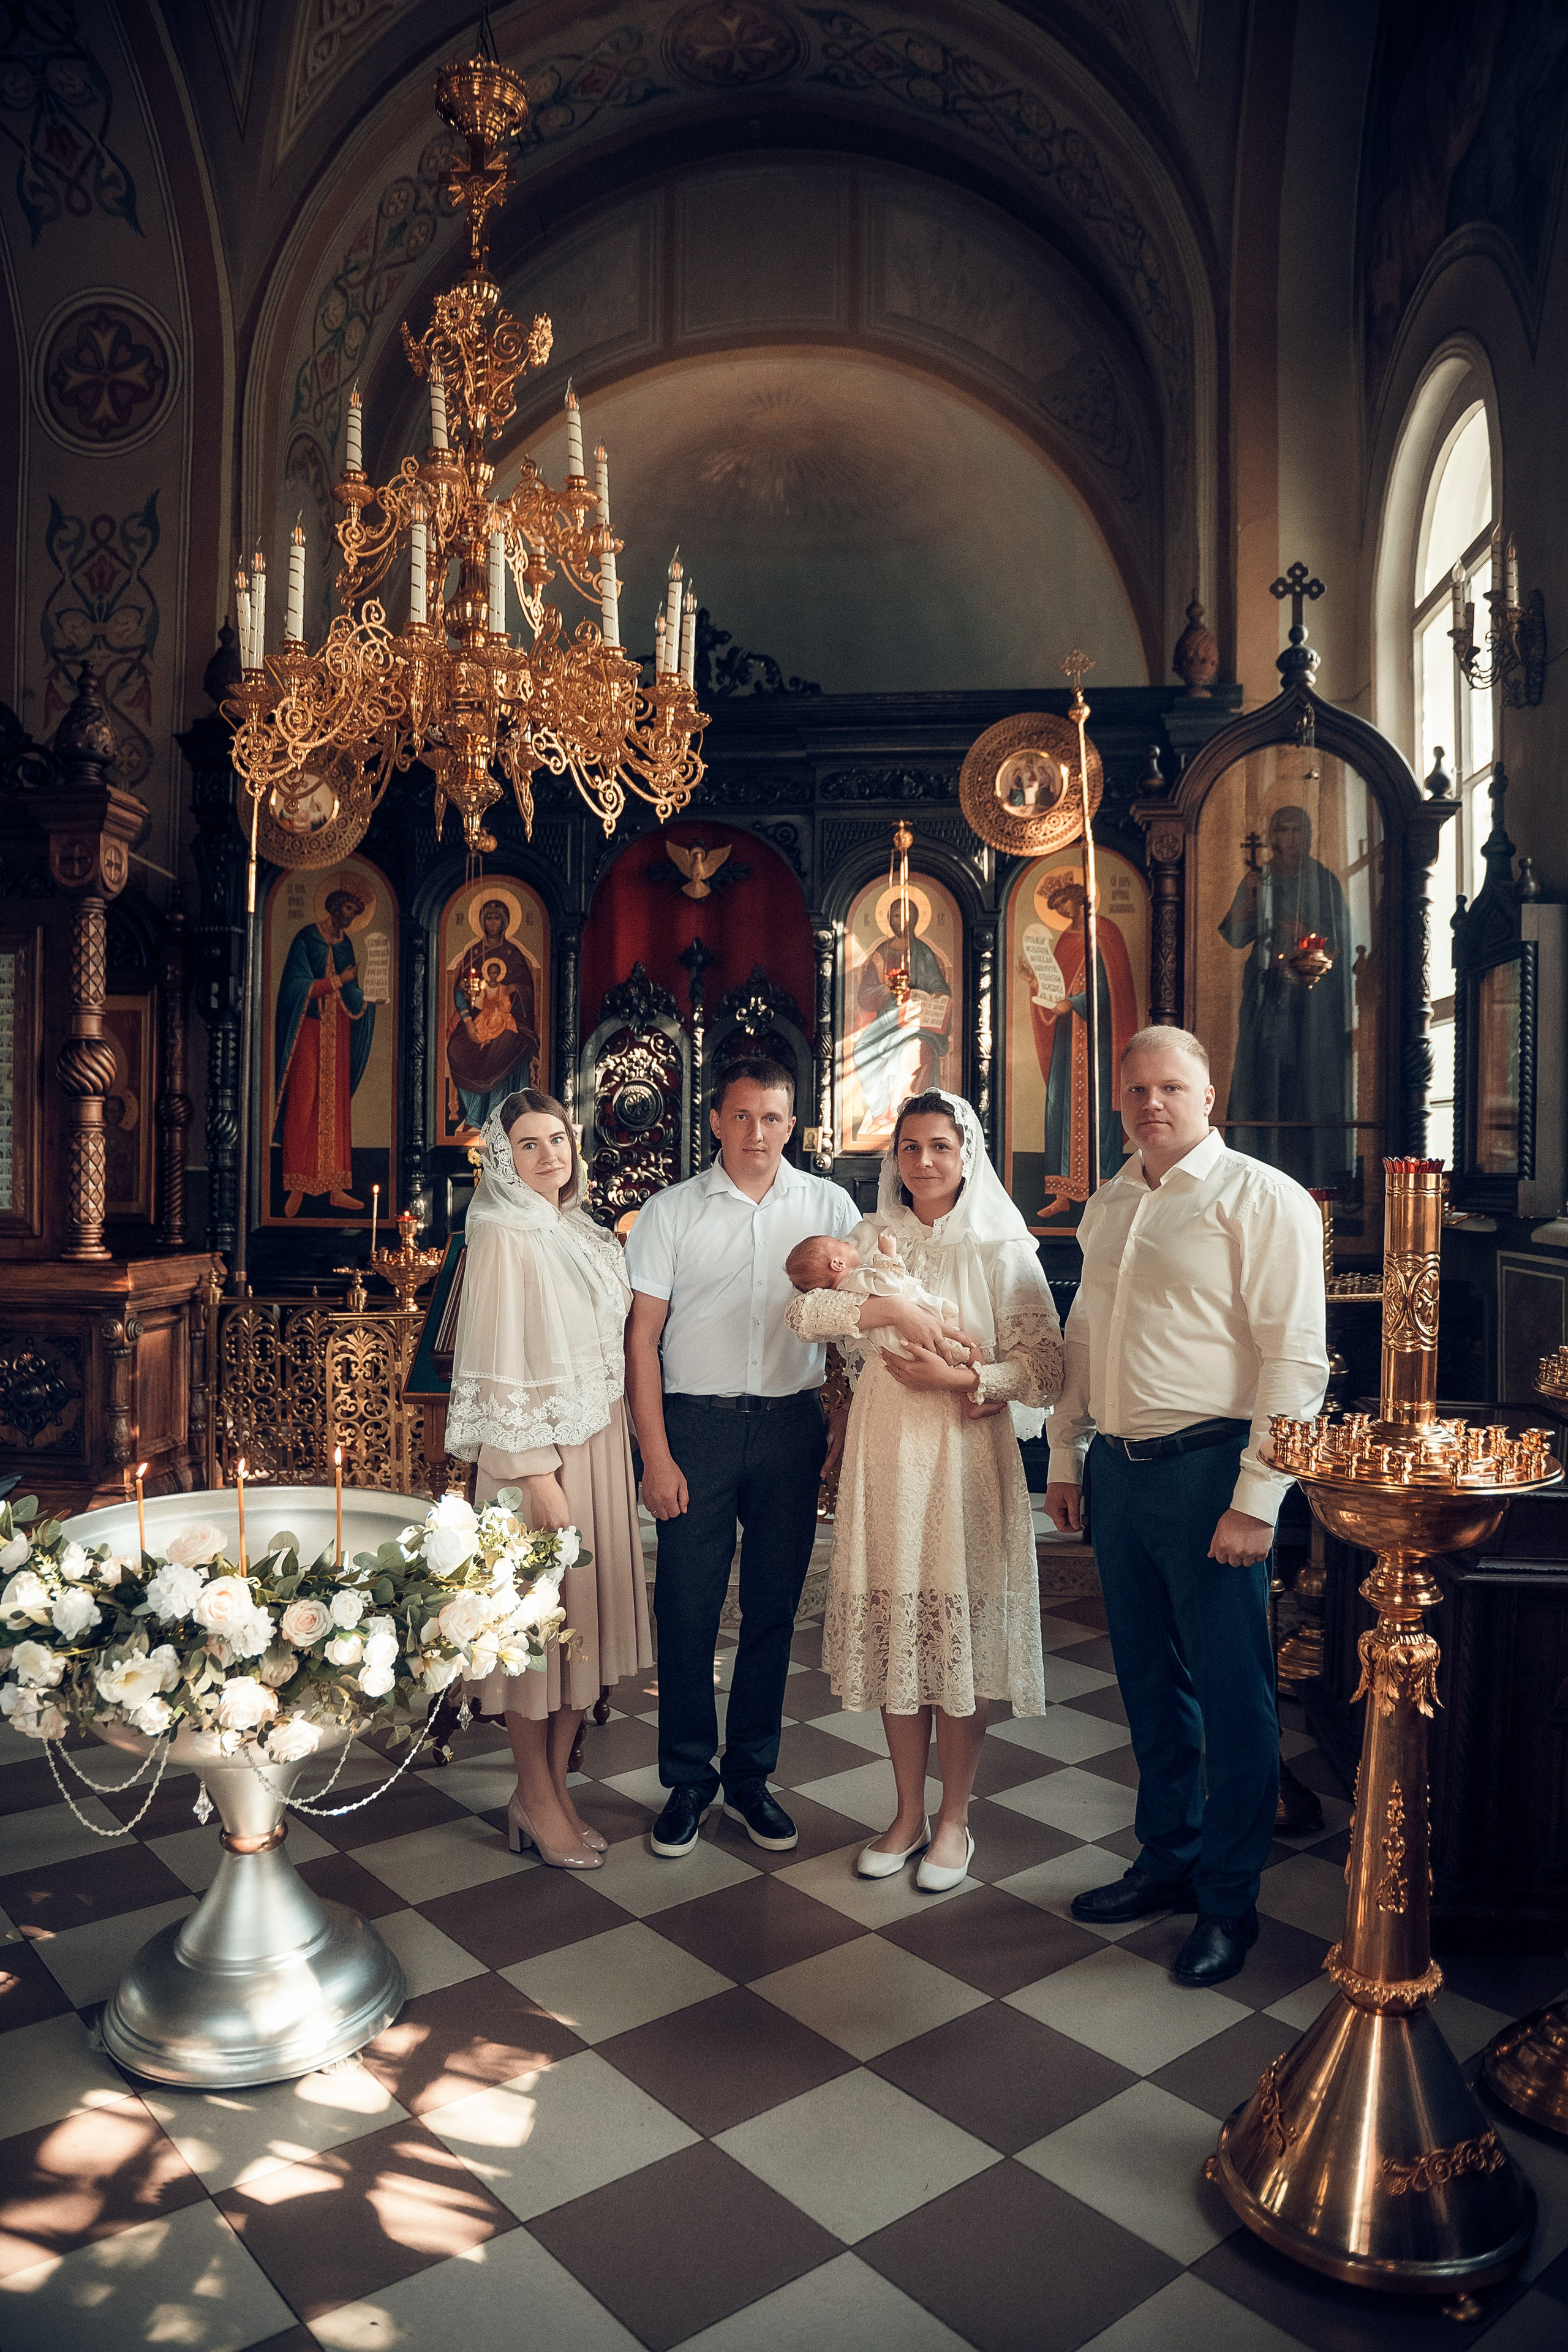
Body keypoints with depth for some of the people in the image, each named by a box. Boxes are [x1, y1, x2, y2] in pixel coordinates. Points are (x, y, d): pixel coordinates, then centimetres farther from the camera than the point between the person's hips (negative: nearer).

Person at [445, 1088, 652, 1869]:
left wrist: (619, 1446, 13)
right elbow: (499, 1365, -15)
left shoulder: (583, 1232, 12)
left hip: (601, 1440, 8)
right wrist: (536, 1473, -19)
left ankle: (554, 1786, 25)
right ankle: (536, 1798, 18)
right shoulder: (502, 1236, -11)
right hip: (539, 1449, -8)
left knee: (586, 1618, 12)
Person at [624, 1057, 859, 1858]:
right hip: (696, 1424, -1)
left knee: (774, 1607, 9)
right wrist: (656, 1455, -6)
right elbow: (642, 1338, 0)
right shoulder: (670, 1213, 1)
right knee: (687, 1607, 2)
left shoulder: (828, 1205, 5)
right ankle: (687, 1781, 20)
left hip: (792, 1425, 2)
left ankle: (750, 1776, 25)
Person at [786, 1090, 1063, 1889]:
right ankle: (908, 1812, 26)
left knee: (958, 1634, 3)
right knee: (894, 1632, 9)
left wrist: (957, 1379, -18)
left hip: (964, 1456, -3)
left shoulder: (1001, 1249, -2)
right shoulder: (874, 1240, 7)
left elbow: (1043, 1371, -6)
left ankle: (954, 1820, 22)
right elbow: (804, 1311, -7)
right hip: (884, 1456, 3)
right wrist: (887, 1308, -20)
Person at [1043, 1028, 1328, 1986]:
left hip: (1208, 1471, -6)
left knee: (1232, 1693, 5)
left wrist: (1255, 1501, -18)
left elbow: (1297, 1360, -15)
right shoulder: (1109, 1205, 12)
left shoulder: (1262, 1198, -10)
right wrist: (1066, 1457, 16)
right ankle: (1168, 1859, 35)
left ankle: (1229, 1900, 22)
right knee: (1150, 1682, 18)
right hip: (1119, 1469, 7)